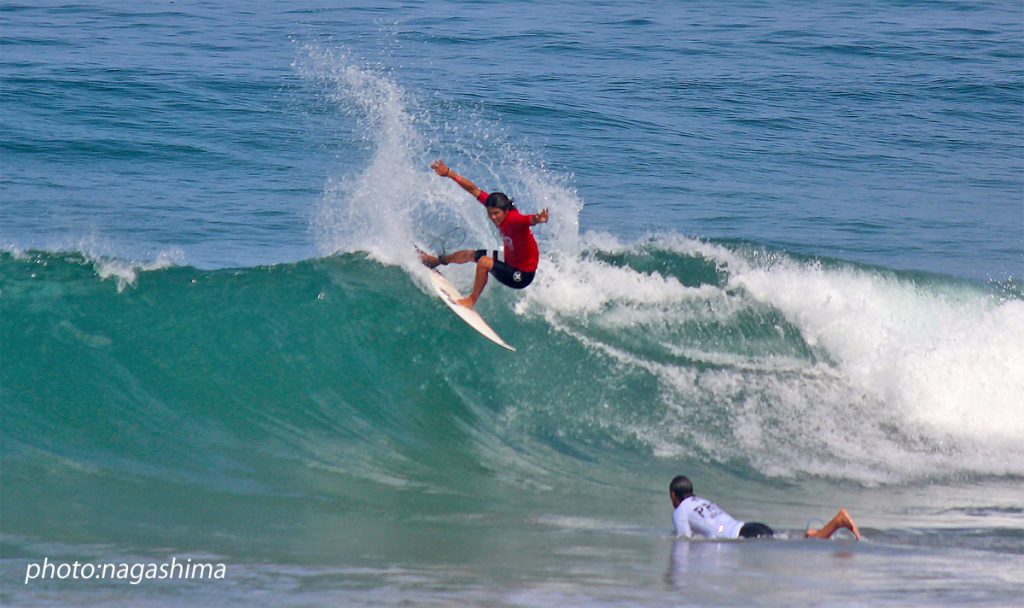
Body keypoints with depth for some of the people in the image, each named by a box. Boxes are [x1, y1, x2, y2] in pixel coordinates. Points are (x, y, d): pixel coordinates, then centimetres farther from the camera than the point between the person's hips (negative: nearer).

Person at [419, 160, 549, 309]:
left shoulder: (515, 220, -34)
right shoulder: (495, 206, -12)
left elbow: (529, 220, -57)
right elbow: (474, 190, -6)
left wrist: (537, 219, -80)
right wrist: (449, 174, -6)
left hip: (522, 275, -9)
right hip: (510, 262, 9)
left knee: (484, 262, -28)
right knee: (470, 254, 24)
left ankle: (472, 300, -9)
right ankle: (437, 260, 52)